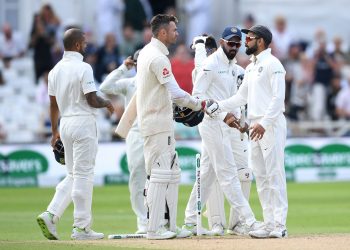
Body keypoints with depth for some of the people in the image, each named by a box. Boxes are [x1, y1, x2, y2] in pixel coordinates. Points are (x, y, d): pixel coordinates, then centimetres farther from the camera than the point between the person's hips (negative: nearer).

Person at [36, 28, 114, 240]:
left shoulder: (56, 70, 9)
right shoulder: (83, 68, -13)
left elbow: (53, 104, 14)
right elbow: (92, 100, -16)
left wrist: (54, 132, 21)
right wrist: (107, 103, 5)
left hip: (65, 123, 7)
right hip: (83, 122, -7)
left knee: (73, 175, 14)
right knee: (83, 175, -2)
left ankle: (51, 215, -1)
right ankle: (81, 227, 0)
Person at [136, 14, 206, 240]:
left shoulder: (147, 52, 14)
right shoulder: (159, 58, -17)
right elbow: (175, 93, -22)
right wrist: (198, 104, -9)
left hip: (161, 124, 10)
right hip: (159, 125, -10)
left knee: (171, 173, 12)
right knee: (160, 173, -8)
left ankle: (169, 226, 14)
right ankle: (155, 228, -7)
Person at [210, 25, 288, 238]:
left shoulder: (272, 64, -9)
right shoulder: (251, 68, 19)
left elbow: (278, 98, -17)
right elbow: (241, 97, 22)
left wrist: (264, 123, -25)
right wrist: (217, 107, 11)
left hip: (271, 125, -10)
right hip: (256, 127, 10)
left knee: (275, 175, -10)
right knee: (261, 177, 8)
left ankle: (279, 226, -10)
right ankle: (270, 223, 11)